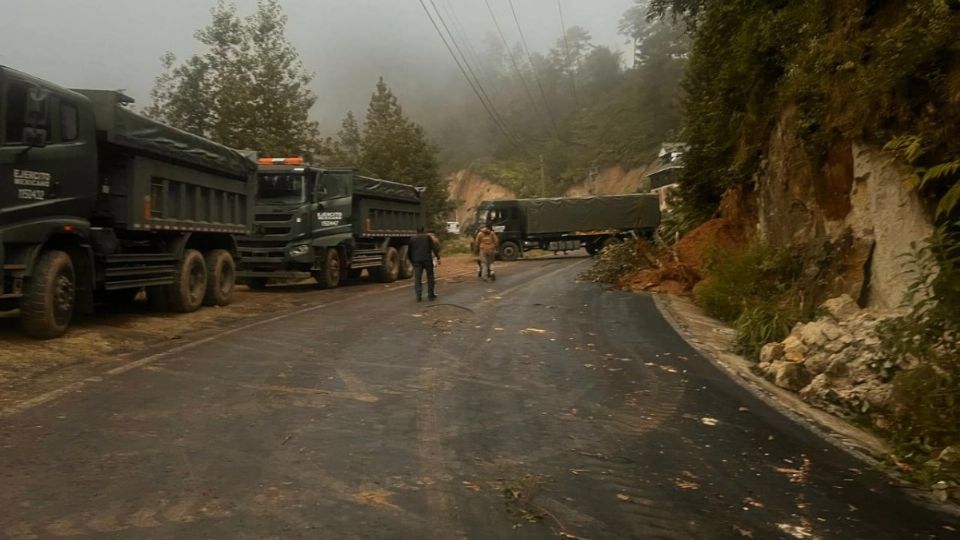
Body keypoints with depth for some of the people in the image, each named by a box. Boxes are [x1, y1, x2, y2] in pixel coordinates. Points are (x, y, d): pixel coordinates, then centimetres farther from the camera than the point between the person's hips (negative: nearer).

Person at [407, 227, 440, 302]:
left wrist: (412, 261, 26)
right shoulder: (428, 237, 9)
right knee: (430, 278, 10)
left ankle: (419, 296, -9)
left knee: (417, 279, 1)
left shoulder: (412, 239, 14)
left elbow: (409, 252, 15)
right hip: (427, 259, -1)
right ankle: (431, 295, 11)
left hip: (416, 261, 1)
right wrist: (438, 258, 0)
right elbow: (434, 248, -1)